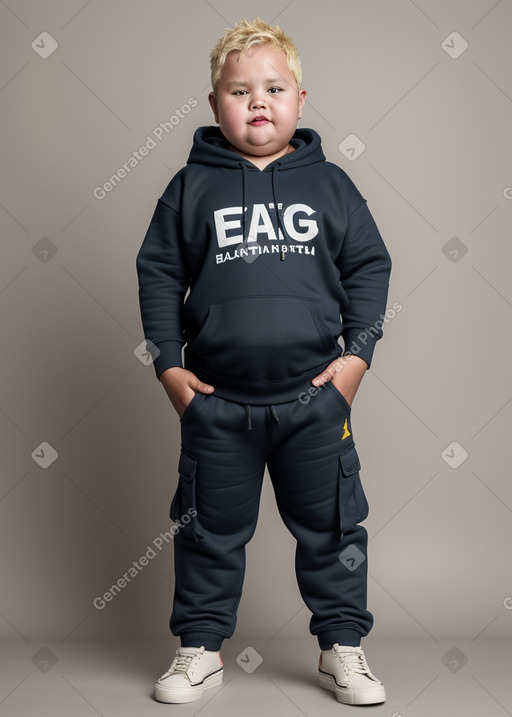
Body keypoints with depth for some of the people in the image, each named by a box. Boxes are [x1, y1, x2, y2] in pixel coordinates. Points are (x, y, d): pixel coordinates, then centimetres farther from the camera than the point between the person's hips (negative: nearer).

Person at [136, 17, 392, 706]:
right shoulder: (191, 188, 2)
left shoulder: (329, 183, 4)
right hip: (216, 399, 0)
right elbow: (158, 273, 5)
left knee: (331, 524, 9)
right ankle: (201, 649, 27)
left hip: (316, 393, 1)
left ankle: (343, 646, 26)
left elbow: (369, 265, 8)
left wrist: (357, 353, -1)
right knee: (211, 527, 11)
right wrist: (169, 365, -1)